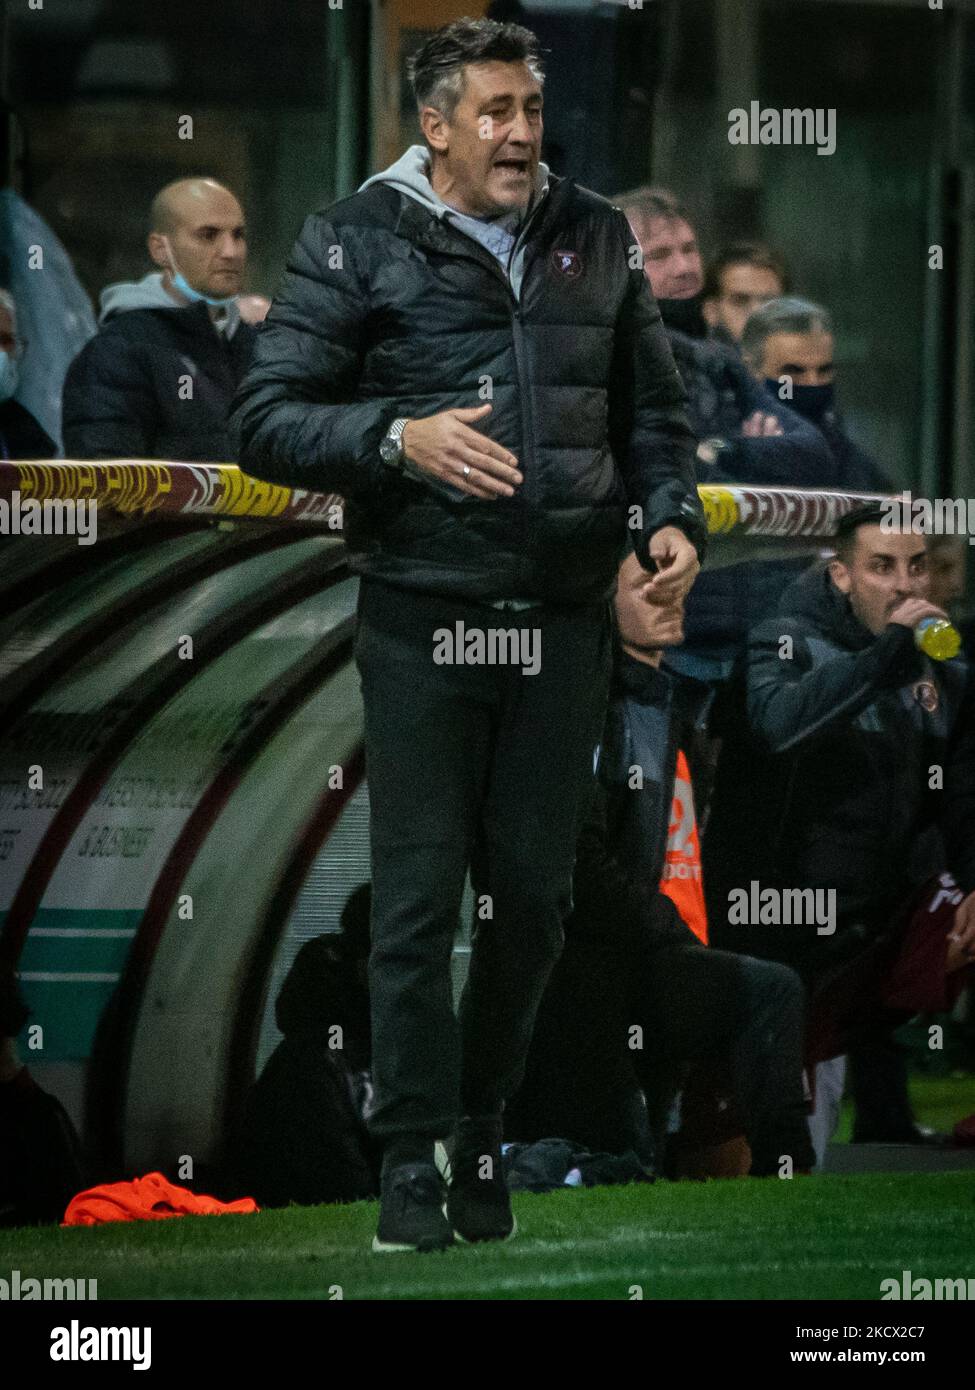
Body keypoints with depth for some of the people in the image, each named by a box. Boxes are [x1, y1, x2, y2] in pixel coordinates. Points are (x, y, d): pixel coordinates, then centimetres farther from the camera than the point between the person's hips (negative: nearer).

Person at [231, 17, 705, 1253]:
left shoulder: (593, 240, 11)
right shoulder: (356, 245, -1)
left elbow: (650, 410, 20)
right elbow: (267, 420, -5)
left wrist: (669, 516, 1)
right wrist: (400, 439, -19)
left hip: (563, 626, 3)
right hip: (423, 626, -3)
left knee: (532, 895, 6)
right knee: (419, 894, -4)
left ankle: (487, 1134, 20)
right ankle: (412, 1158, 1)